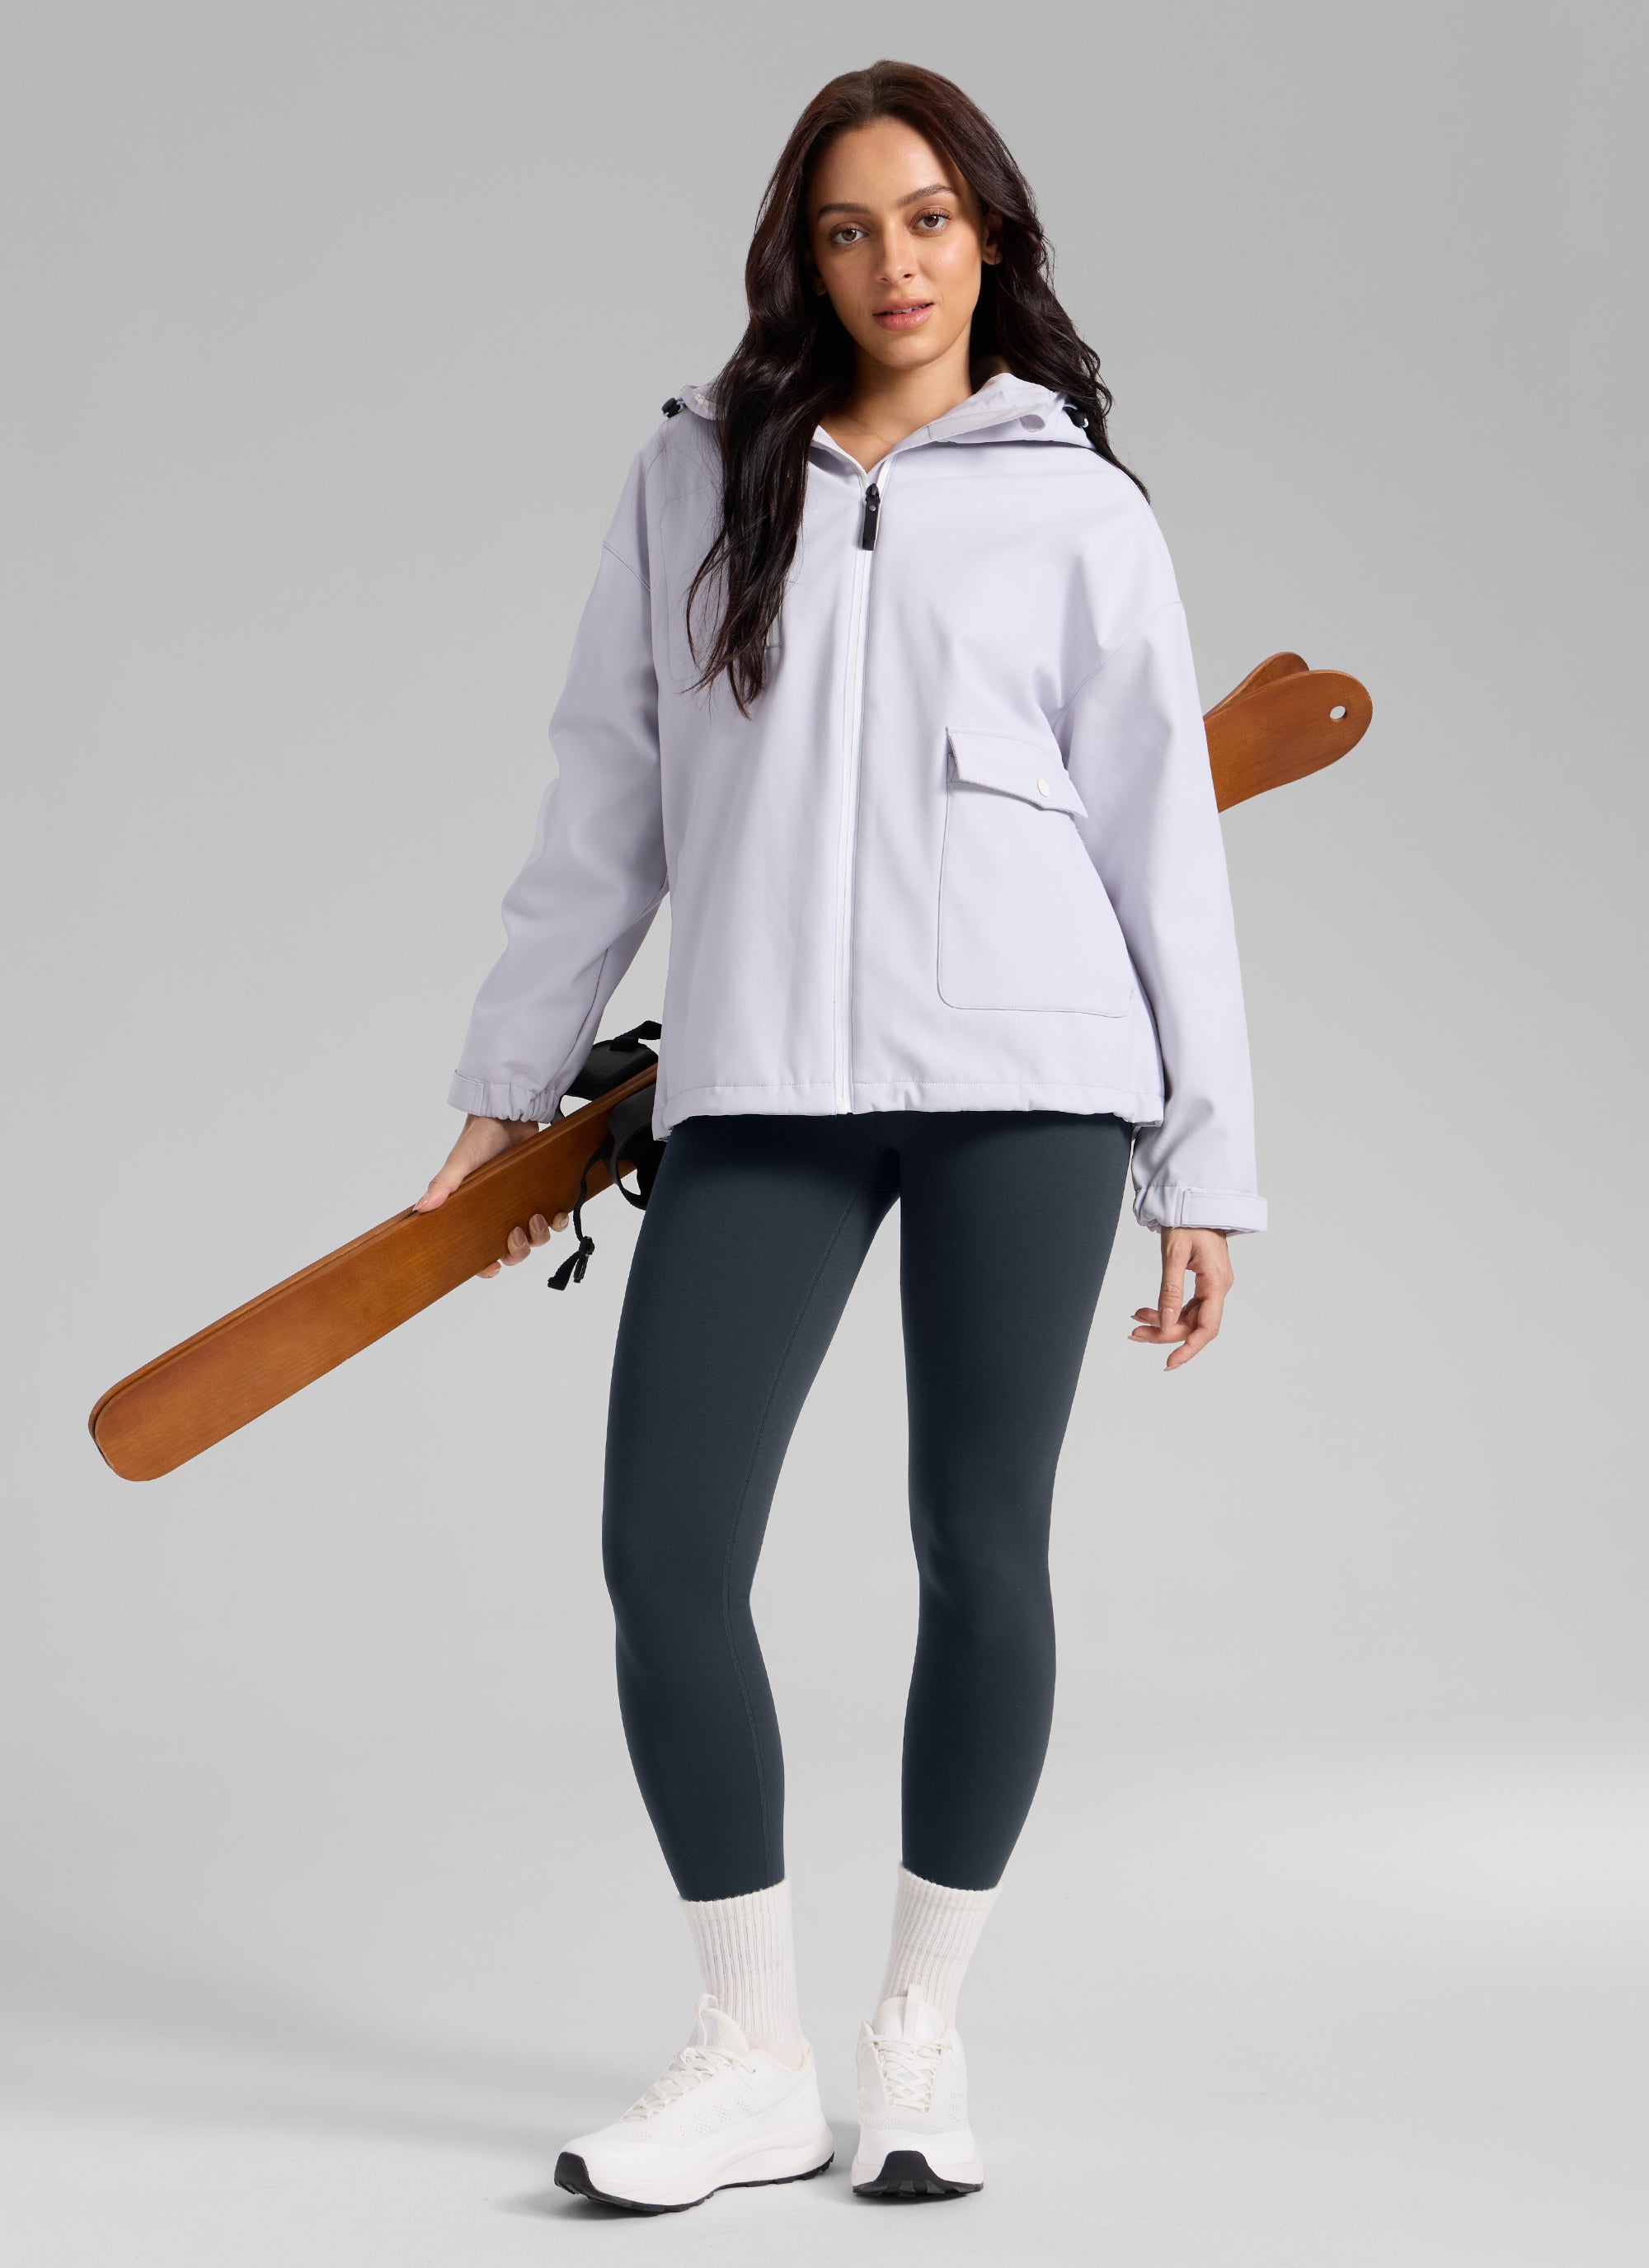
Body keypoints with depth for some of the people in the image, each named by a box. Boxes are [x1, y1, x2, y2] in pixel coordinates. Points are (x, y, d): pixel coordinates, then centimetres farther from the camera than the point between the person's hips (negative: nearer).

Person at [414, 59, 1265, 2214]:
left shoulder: (1078, 508, 7)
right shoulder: (694, 477, 12)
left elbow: (1164, 845, 5)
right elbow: (605, 805, 14)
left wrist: (1204, 1172, 2)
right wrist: (515, 1083, 13)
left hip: (1027, 1076, -1)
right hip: (757, 1088, 2)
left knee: (981, 1546, 3)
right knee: (664, 1553, -5)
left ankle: (923, 2035, 20)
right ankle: (752, 2064, 10)